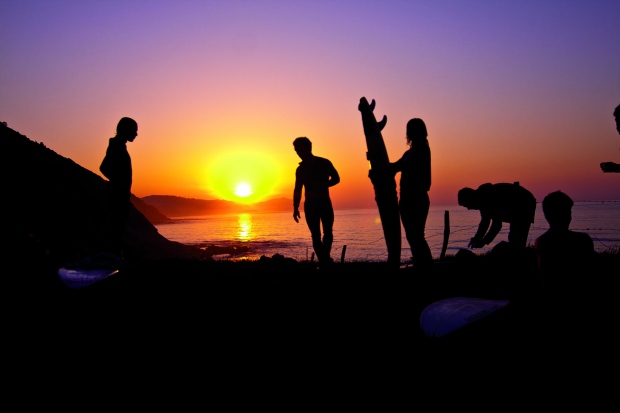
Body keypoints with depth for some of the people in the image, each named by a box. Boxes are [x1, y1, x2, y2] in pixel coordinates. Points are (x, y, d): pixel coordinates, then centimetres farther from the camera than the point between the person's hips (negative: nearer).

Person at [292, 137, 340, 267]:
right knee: (316, 235, -5)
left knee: (328, 232, -3)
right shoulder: (300, 169, 9)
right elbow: (297, 190, 11)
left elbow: (336, 178, 0)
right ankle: (324, 261, -3)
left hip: (325, 202, -1)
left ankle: (325, 260, 14)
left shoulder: (324, 163, 1)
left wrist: (322, 185, -17)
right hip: (310, 204, 1)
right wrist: (295, 208, 2)